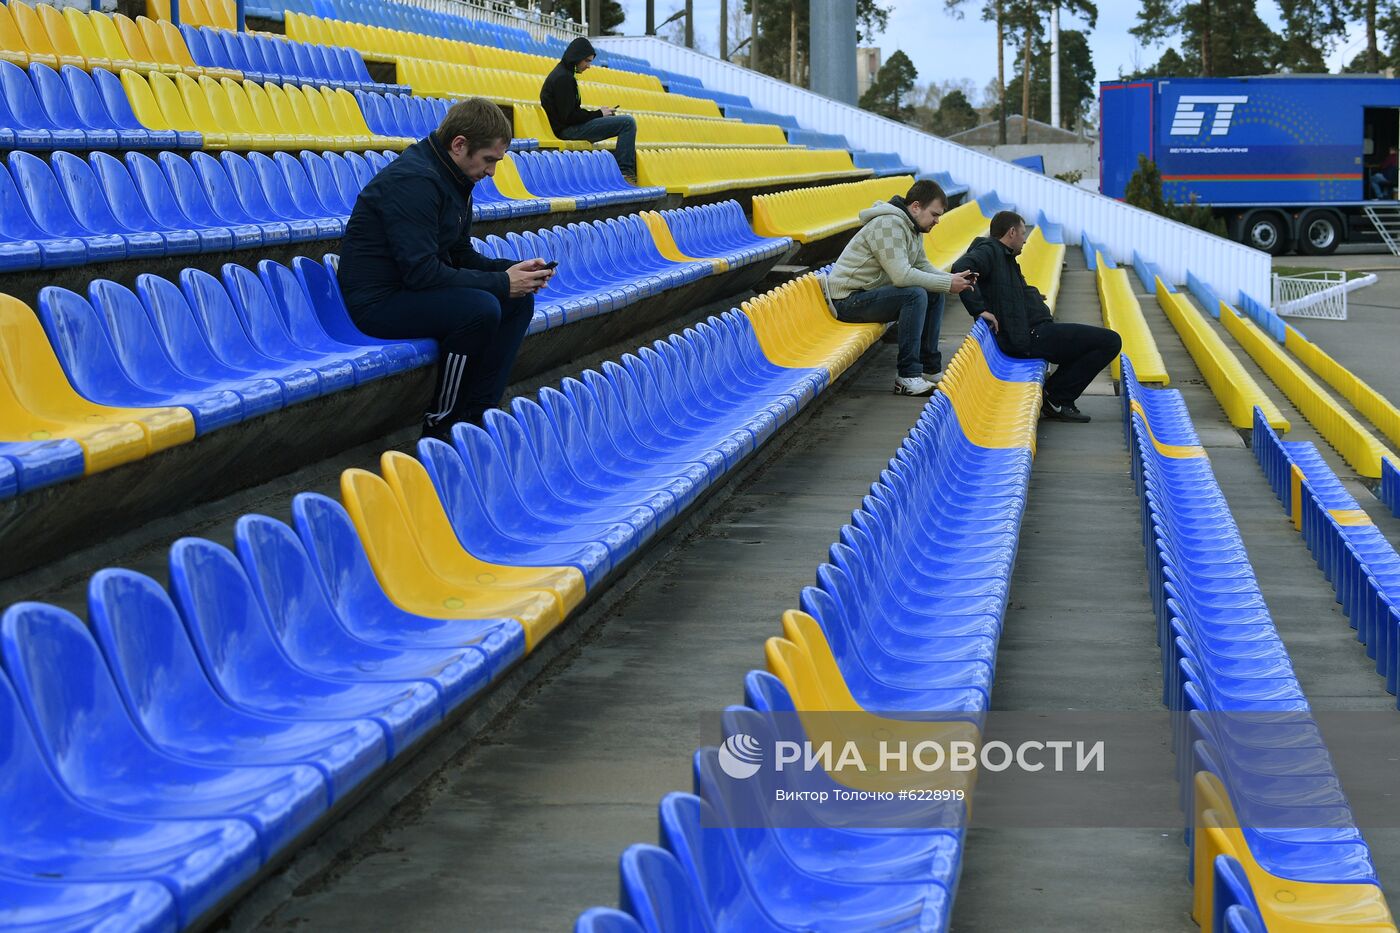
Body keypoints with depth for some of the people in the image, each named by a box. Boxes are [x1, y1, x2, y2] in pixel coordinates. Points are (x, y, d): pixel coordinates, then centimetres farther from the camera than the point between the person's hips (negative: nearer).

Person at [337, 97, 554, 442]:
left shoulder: (454, 180, 9)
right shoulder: (413, 180, -23)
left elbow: (461, 255, 16)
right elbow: (422, 271, -27)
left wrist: (513, 270, -2)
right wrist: (500, 283, -21)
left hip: (415, 289, 10)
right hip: (377, 301, -10)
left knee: (519, 302, 2)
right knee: (480, 308, -29)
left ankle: (475, 414, 1)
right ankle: (439, 426, -14)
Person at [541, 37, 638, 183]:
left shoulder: (562, 73, 17)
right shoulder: (563, 78, -16)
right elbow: (569, 116, -21)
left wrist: (599, 113, 6)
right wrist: (598, 114, -9)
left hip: (567, 128, 11)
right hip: (568, 131, -11)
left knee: (627, 123, 25)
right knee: (628, 123, -17)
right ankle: (624, 172, -14)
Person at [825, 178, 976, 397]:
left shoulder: (912, 227, 11)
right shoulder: (889, 225, -21)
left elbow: (923, 266, 15)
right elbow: (902, 275, -29)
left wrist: (953, 280, -4)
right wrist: (947, 284, -23)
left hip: (870, 293, 10)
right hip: (848, 300, -10)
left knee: (934, 294, 5)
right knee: (916, 295, -27)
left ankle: (930, 369, 10)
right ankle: (907, 377, -25)